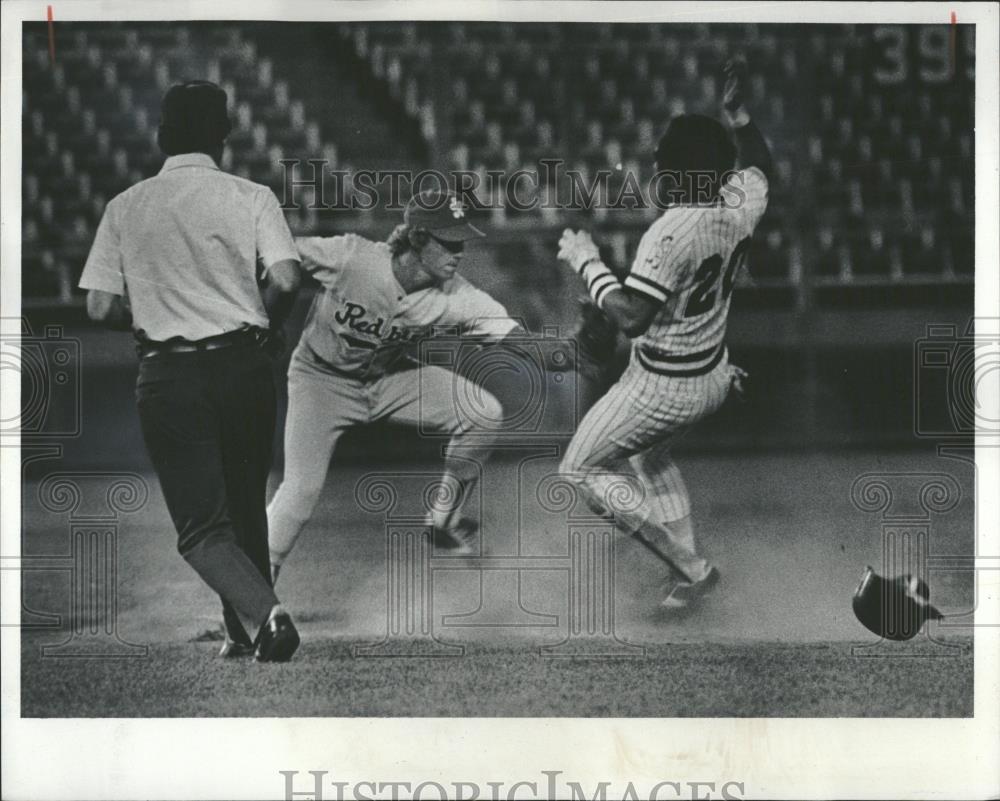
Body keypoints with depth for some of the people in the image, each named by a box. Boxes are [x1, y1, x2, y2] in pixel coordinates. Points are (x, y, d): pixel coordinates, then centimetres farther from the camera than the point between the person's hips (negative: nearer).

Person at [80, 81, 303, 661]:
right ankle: (246, 633, 26)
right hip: (243, 367, 1)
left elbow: (100, 307, 0)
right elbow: (285, 280, -12)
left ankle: (263, 614, -24)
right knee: (246, 508, 18)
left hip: (168, 376, -1)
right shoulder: (251, 198, 0)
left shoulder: (125, 208, 4)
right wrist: (262, 328, 7)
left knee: (202, 526, -1)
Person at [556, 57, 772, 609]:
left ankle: (690, 569, 4)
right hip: (713, 376, 9)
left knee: (582, 470, 7)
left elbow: (631, 317, -30)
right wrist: (737, 112, 23)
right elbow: (758, 163, 18)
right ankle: (686, 571, 32)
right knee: (650, 456, 33)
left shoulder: (672, 232, -30)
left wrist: (586, 261, -19)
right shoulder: (743, 202, -7)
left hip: (663, 387, -9)